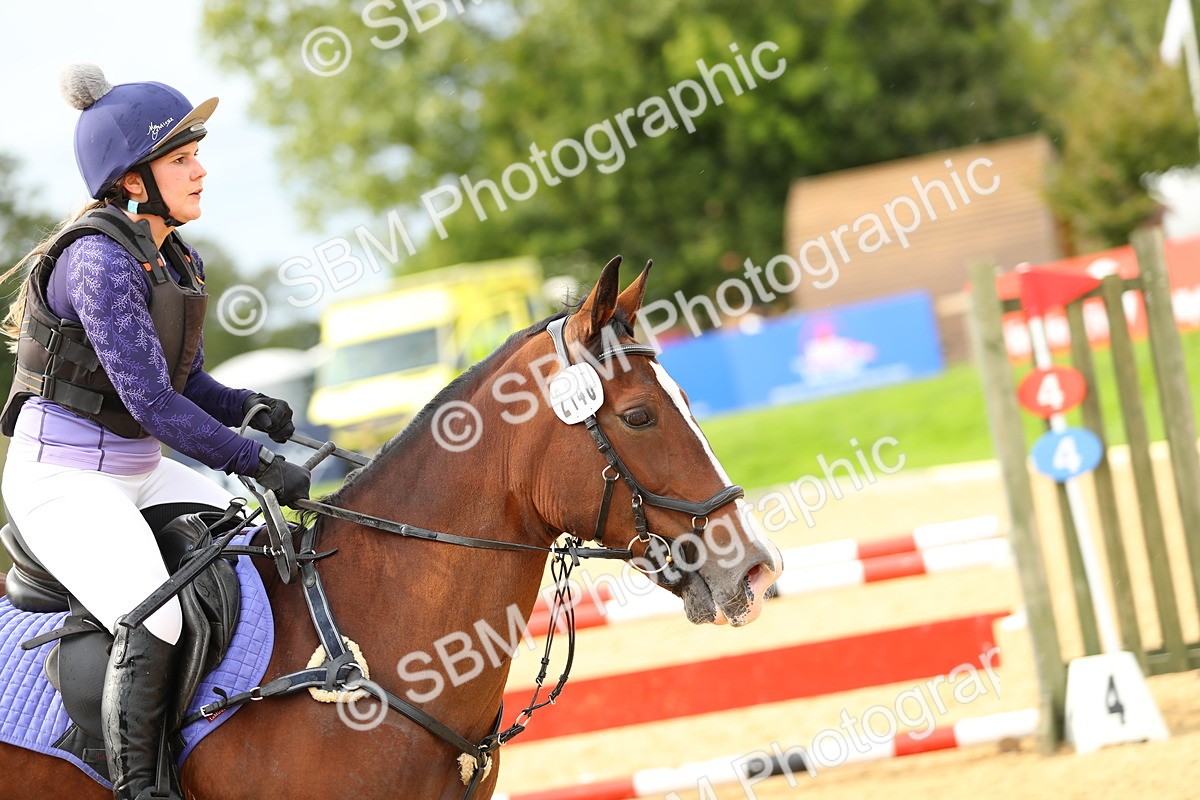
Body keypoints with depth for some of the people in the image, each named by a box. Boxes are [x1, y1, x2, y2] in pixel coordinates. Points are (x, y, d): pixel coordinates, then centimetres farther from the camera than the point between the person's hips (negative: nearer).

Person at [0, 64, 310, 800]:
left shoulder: (181, 262, 8)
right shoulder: (97, 260, -20)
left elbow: (188, 384, 16)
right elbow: (151, 402, -24)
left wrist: (250, 407, -5)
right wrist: (256, 462, -21)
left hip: (141, 470, 10)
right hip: (62, 476, -10)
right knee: (154, 620, -27)